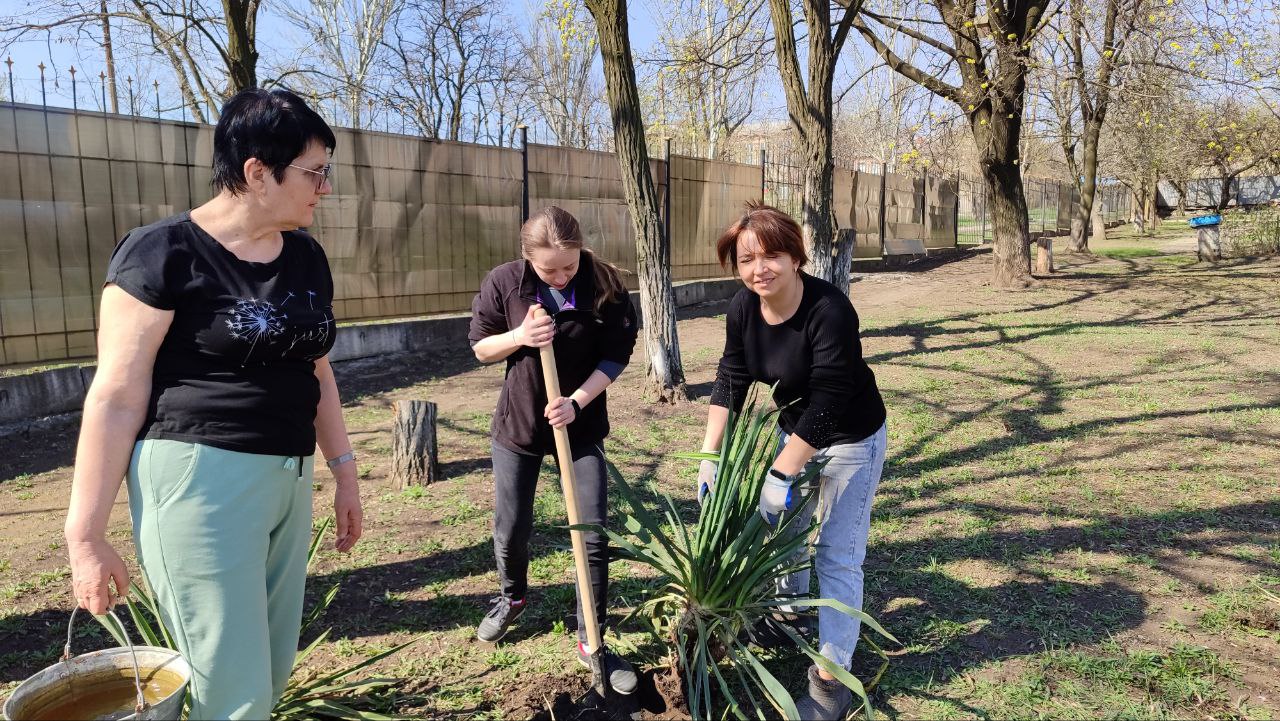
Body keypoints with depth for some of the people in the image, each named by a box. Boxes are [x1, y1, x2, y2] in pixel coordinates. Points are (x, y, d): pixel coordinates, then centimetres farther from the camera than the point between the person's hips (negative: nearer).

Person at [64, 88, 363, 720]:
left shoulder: (306, 257, 10)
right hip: (201, 478, -7)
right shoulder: (163, 255, -10)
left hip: (288, 481, 7)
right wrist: (85, 537, -9)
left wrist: (343, 469, 17)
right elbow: (116, 399, -10)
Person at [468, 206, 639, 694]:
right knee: (510, 531, 13)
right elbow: (480, 347, -2)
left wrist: (577, 402, -21)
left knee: (594, 535, -1)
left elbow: (616, 356, -9)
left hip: (582, 426, -1)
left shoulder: (604, 284, -14)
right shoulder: (503, 282, -12)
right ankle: (512, 598, 45)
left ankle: (591, 641, 16)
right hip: (517, 423, 1)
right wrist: (519, 337, -23)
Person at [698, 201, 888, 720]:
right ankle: (791, 605, 50)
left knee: (837, 558, -4)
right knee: (779, 521, 23)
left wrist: (783, 474, -30)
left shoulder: (830, 311, -31)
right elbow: (731, 380, -5)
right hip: (793, 429, 7)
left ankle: (830, 679, 9)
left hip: (848, 441, -7)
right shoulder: (743, 309, -11)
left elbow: (827, 401, -31)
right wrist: (710, 454, -9)